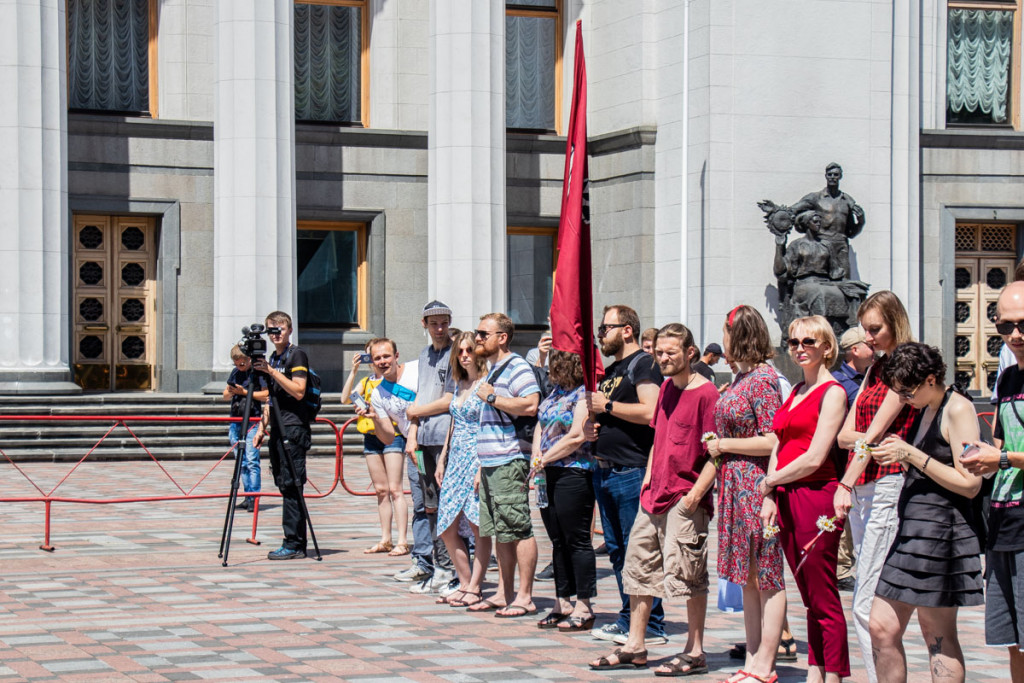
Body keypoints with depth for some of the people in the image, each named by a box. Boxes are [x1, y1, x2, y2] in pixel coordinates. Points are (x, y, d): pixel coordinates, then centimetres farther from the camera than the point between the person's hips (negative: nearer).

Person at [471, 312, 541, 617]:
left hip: (509, 463, -10)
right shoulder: (493, 370, 21)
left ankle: (525, 597, -5)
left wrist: (491, 397, -16)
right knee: (500, 531, 12)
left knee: (518, 529, -7)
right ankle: (505, 593, 18)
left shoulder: (516, 367, -10)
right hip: (490, 464, 10)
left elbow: (531, 405, -25)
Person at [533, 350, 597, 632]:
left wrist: (545, 458, -13)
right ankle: (563, 604, 20)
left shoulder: (584, 394, -12)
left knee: (577, 540, -4)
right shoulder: (556, 391, 15)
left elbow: (577, 436, -19)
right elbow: (540, 425, 20)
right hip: (548, 475, 9)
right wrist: (536, 453, 3)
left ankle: (583, 608, 0)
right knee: (558, 541, 12)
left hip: (573, 474, -9)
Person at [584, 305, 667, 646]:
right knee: (617, 550, 12)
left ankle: (652, 625, -5)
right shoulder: (611, 371, 21)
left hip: (633, 471, -10)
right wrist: (595, 421, 11)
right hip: (605, 471, 10)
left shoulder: (643, 364, -8)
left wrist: (607, 405, -14)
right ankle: (628, 619, 19)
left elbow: (650, 412, -22)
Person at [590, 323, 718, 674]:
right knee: (638, 565, 12)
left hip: (685, 500, -9)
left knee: (685, 572, -6)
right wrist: (648, 477, 14)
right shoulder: (666, 388, 13)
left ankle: (695, 653, 2)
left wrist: (695, 494, -19)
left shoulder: (706, 393, -12)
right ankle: (634, 647, 21)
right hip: (654, 495, 9)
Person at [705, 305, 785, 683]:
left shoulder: (762, 380, -14)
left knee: (766, 576, -3)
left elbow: (772, 441, -20)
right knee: (749, 577, 13)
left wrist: (722, 445, -12)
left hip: (757, 486, -10)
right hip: (736, 486, 10)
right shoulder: (741, 377, 14)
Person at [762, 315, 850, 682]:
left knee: (824, 600, -6)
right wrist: (770, 497, 5)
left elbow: (814, 458, -13)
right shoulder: (795, 392, 19)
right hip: (786, 498, 8)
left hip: (816, 496, -8)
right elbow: (778, 446, 18)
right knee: (810, 599, 9)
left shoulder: (832, 392, -5)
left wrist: (769, 481, -3)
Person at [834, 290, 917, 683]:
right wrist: (869, 439, -7)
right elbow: (844, 435, 14)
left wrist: (847, 484, -19)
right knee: (865, 601, 7)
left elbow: (877, 429, -14)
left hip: (888, 485, -9)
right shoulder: (875, 370, 20)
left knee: (867, 605, -13)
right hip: (862, 486, 9)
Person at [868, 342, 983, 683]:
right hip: (912, 529, 9)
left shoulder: (958, 409, -10)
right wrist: (898, 455, 6)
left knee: (938, 635, -4)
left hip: (941, 530, -9)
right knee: (882, 628, 6)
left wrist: (912, 455, -17)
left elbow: (969, 484, -17)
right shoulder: (924, 410, 17)